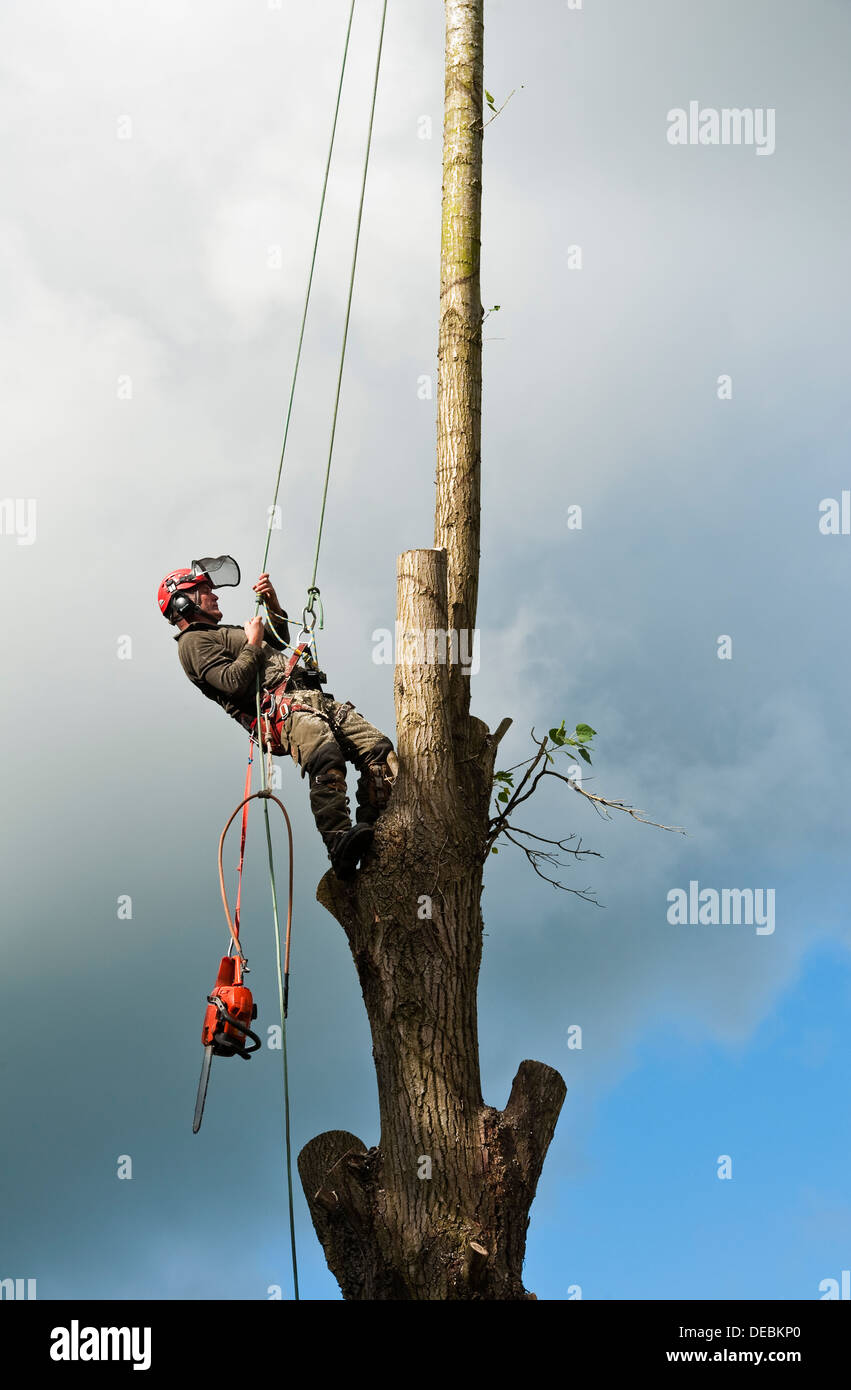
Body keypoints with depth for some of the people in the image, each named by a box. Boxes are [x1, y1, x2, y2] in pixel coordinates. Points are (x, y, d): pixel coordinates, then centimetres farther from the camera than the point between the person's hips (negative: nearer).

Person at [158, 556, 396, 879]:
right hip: (279, 709, -10)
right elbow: (233, 682, -12)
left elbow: (280, 639, 44)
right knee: (326, 757, -38)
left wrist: (272, 603, 28)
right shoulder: (194, 641, 4)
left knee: (377, 747, -11)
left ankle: (375, 830, -17)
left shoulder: (222, 633, 35)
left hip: (310, 696, 10)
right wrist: (252, 643, 1)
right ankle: (340, 845, -46)